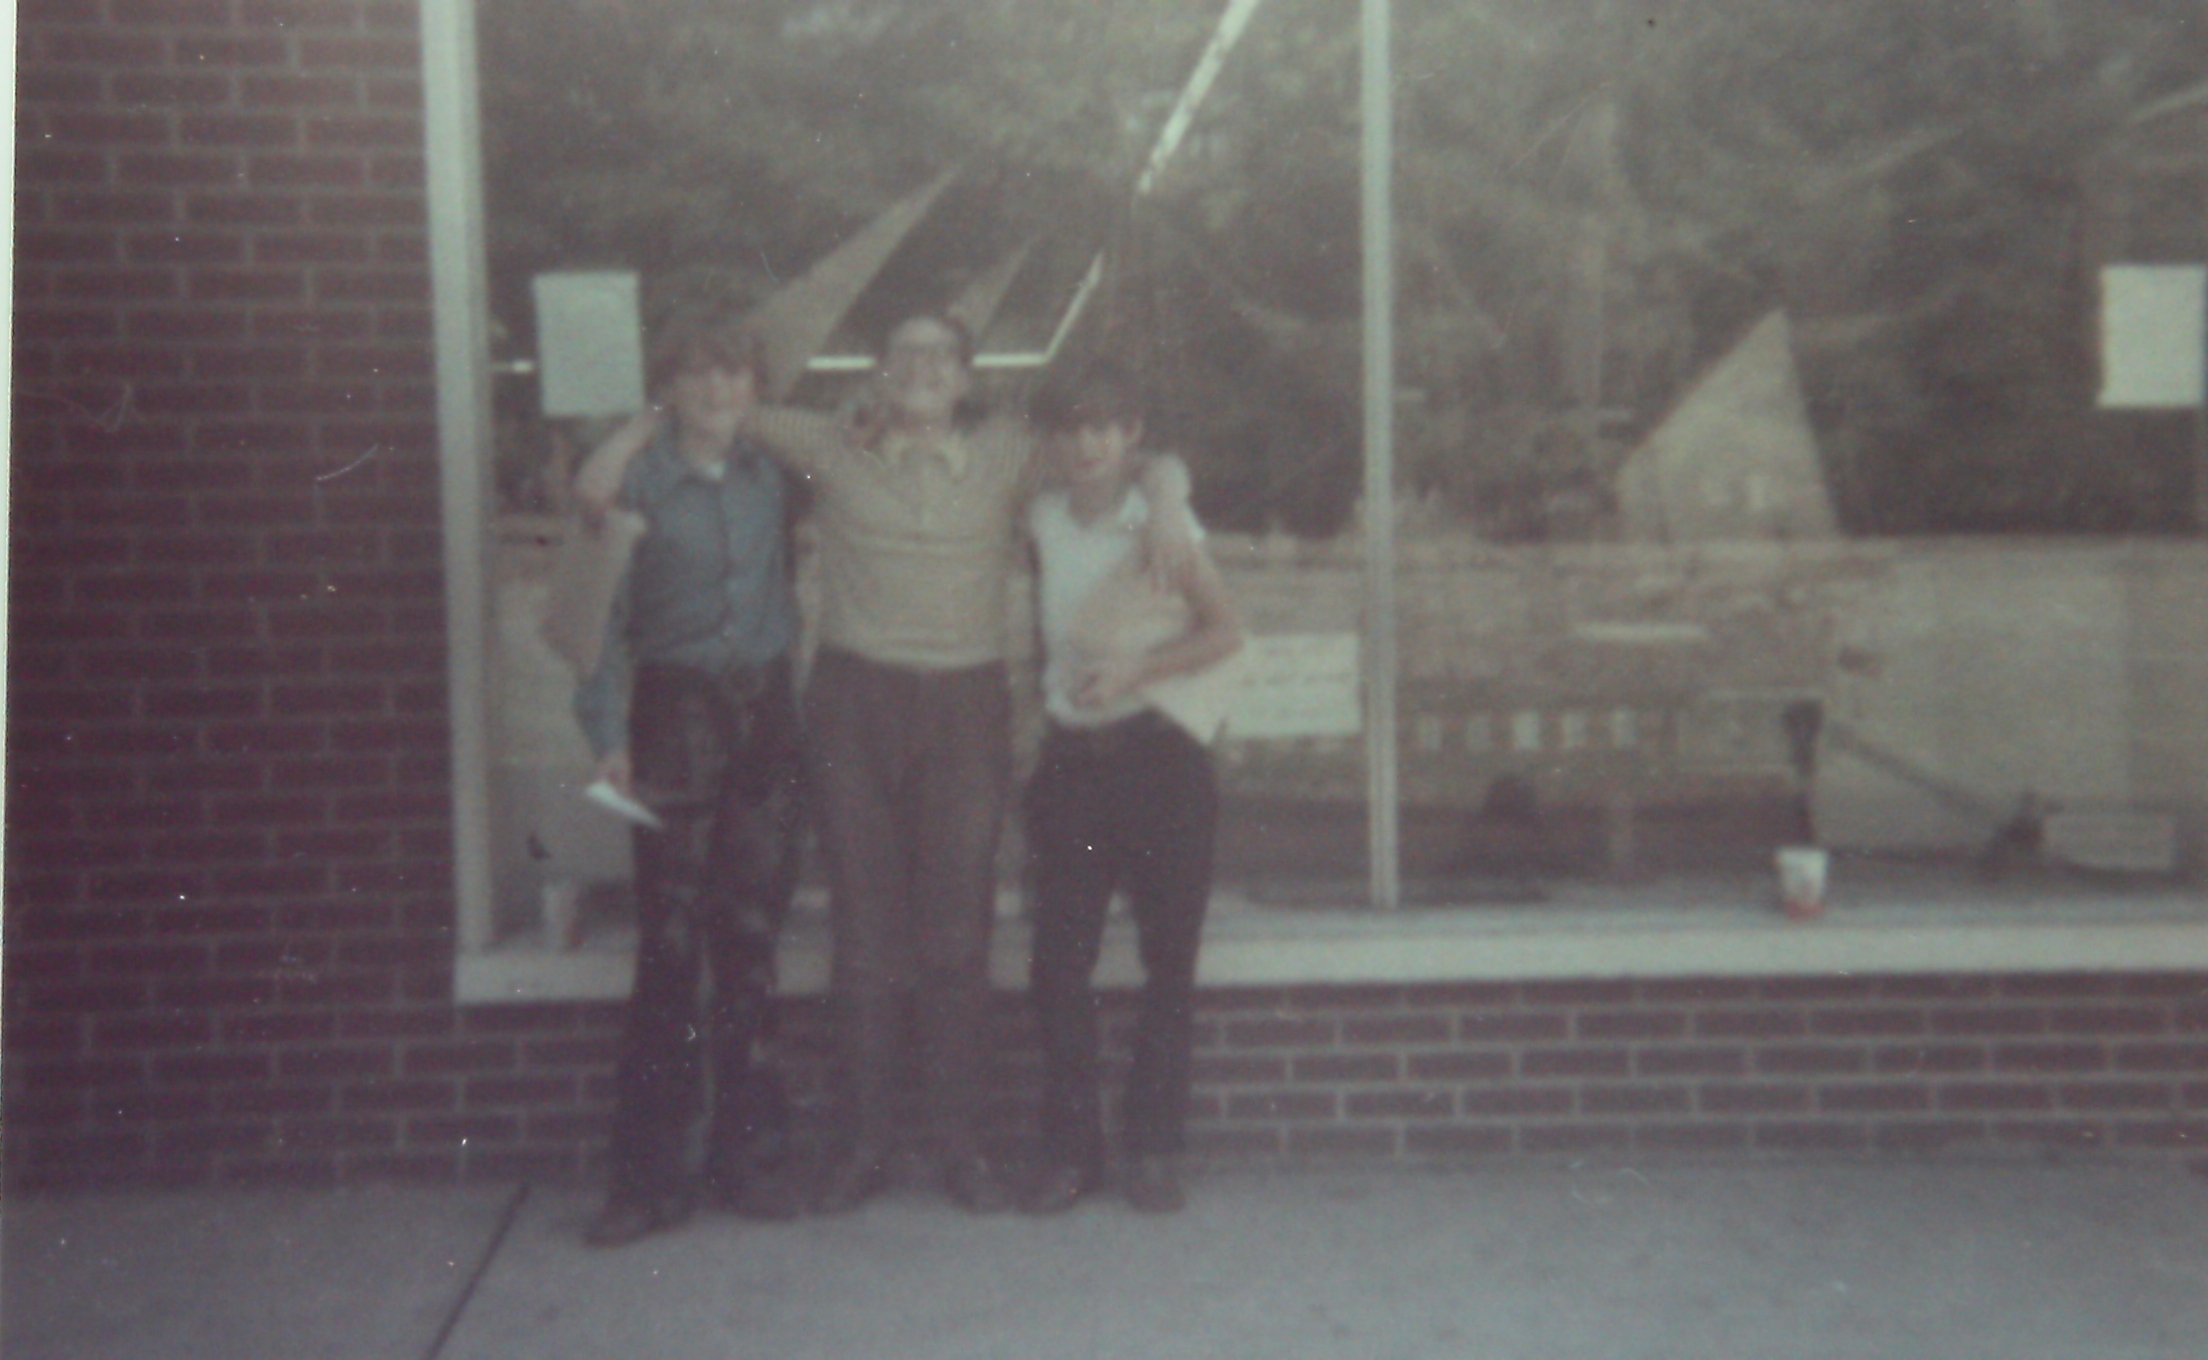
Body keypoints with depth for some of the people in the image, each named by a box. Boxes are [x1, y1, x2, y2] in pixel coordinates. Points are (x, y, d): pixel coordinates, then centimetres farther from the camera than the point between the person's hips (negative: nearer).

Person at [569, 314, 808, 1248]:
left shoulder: (772, 476, 11)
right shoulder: (640, 480, -2)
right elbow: (606, 615, -4)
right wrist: (610, 735, -10)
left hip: (767, 713, 4)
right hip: (677, 713, -4)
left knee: (753, 939, 6)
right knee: (670, 946, -4)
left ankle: (750, 1159, 15)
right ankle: (648, 1177, 4)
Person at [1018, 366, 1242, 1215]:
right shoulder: (1041, 521, 7)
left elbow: (1225, 633, -3)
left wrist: (1135, 671, -14)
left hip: (1159, 753, -3)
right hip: (1071, 755, 3)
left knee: (1169, 962, 1)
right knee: (1058, 962, 1)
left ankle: (1152, 1150, 12)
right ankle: (1069, 1150, 12)